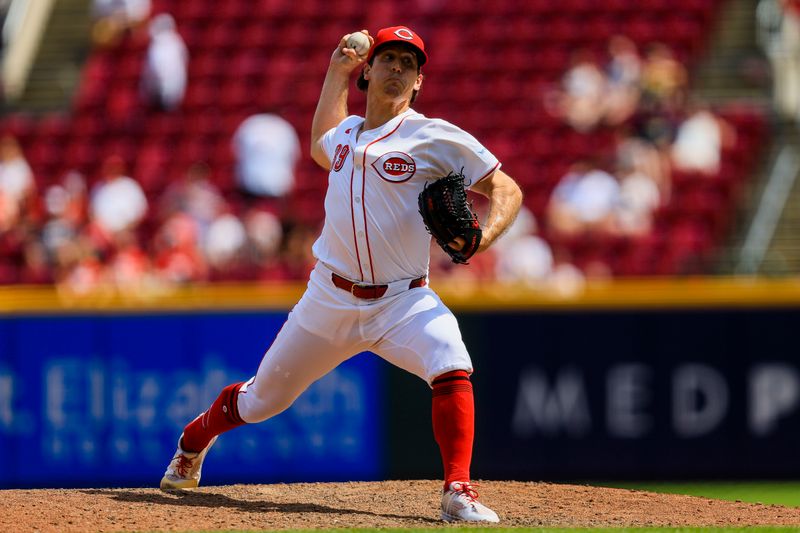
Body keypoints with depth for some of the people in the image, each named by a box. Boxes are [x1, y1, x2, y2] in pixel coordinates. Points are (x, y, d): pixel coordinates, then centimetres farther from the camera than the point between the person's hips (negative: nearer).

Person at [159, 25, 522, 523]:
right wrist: (337, 72, 28)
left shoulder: (436, 137, -7)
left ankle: (459, 492, -29)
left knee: (451, 368, -33)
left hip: (403, 301, -4)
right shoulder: (347, 132, 9)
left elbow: (507, 189, -7)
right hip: (330, 297, 4)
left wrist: (484, 235, -26)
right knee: (262, 400, 14)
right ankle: (195, 440, 43)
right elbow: (320, 147, 36)